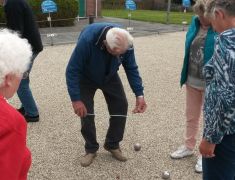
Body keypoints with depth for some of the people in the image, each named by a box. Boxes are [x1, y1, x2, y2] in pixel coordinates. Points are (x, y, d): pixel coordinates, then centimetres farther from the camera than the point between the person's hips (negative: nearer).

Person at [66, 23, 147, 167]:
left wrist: (139, 94, -23)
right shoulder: (87, 40, -41)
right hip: (86, 78, -3)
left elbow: (131, 68, -15)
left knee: (121, 106, -5)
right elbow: (72, 71, -32)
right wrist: (76, 99, -34)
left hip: (110, 77, 3)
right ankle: (91, 149, 12)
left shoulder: (126, 43, -29)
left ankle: (113, 145, 15)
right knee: (86, 111, -10)